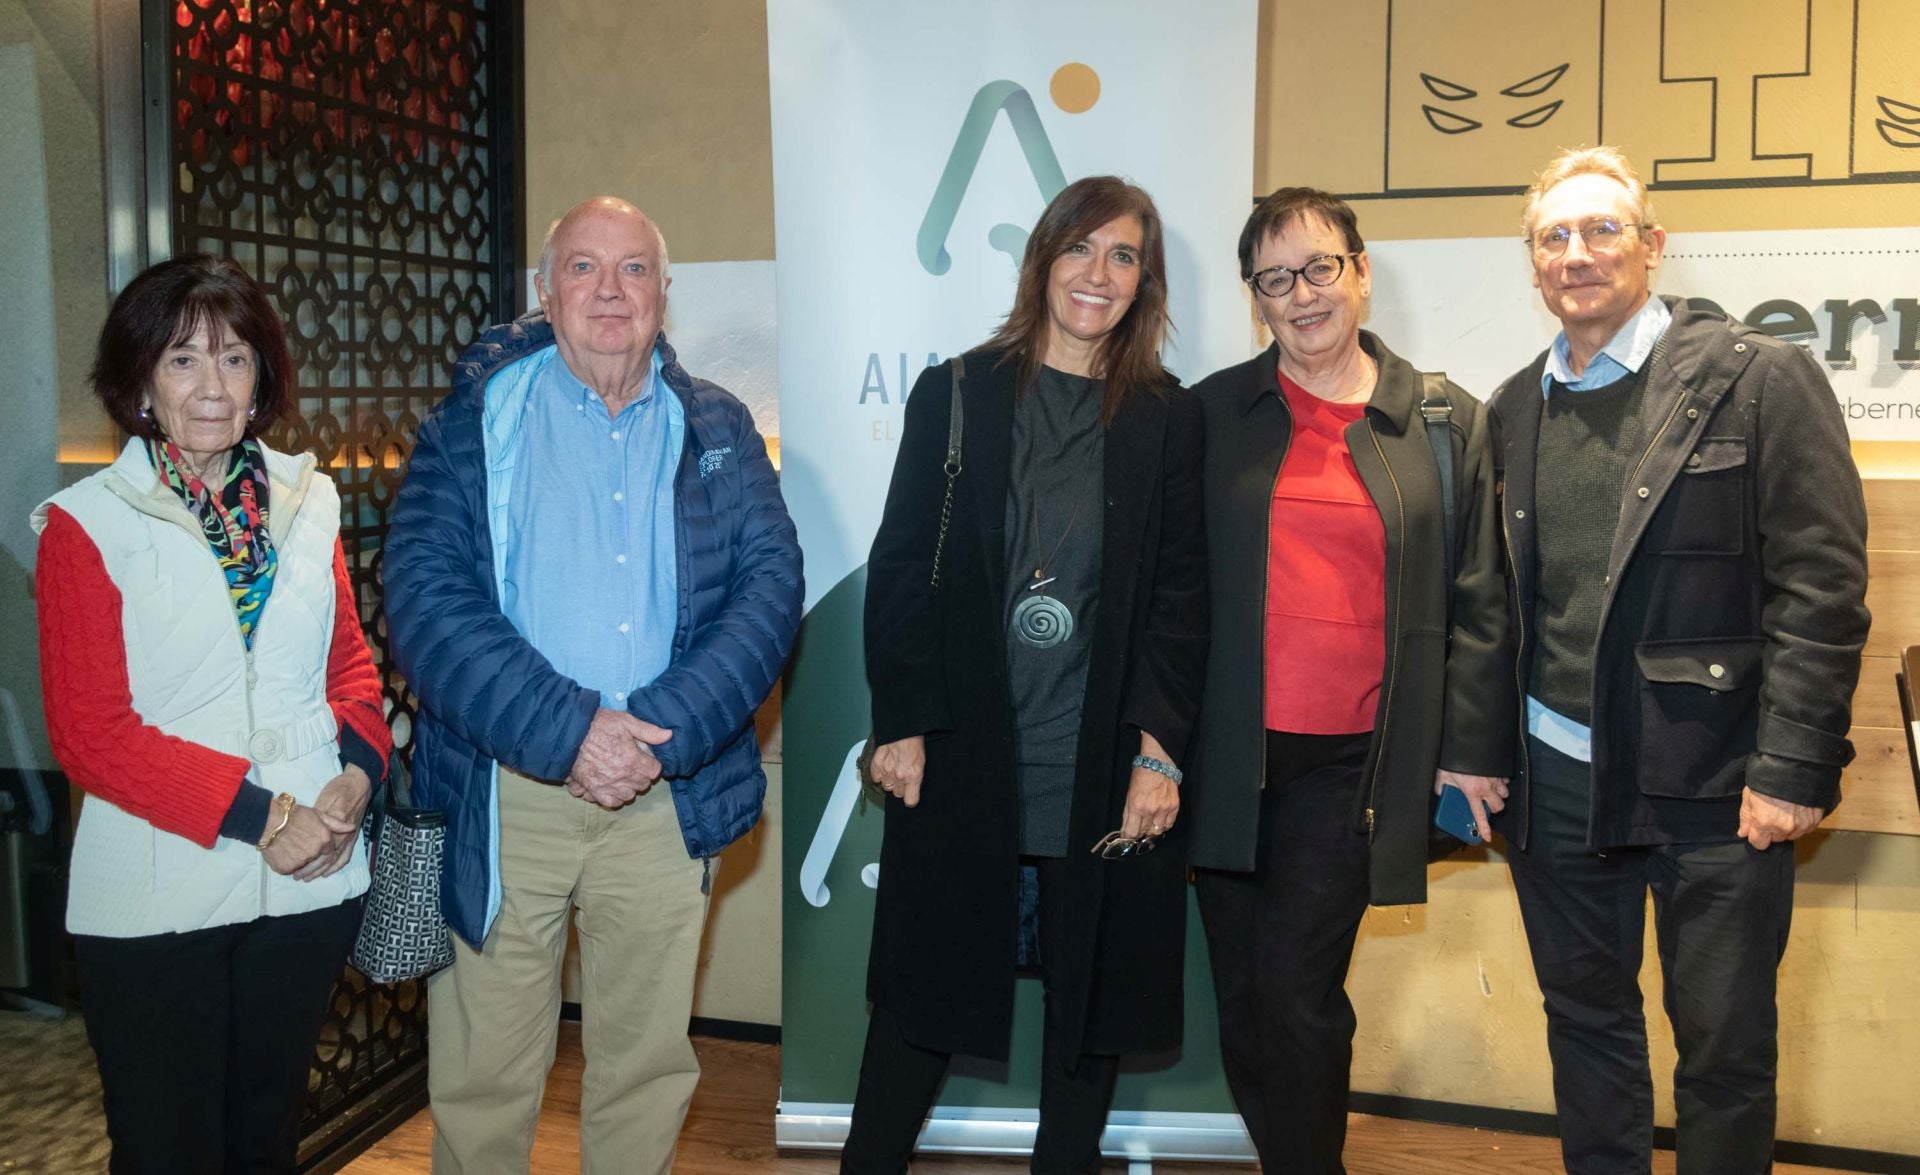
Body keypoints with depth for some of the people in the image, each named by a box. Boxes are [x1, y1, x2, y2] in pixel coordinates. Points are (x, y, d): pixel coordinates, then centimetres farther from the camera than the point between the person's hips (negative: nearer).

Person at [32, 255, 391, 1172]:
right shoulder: (87, 526, -6)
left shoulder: (307, 500, 6)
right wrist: (258, 816, -17)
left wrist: (356, 775, -8)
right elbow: (89, 733, -9)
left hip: (310, 881, 4)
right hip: (157, 897, -3)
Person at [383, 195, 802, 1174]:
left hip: (666, 797, 2)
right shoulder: (474, 422, 2)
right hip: (499, 797, -1)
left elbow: (771, 583, -3)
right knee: (484, 1075, 8)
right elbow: (425, 600, -9)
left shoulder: (718, 430, 9)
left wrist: (662, 730, -16)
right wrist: (566, 733, -19)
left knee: (648, 1065, 14)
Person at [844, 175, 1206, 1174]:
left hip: (1104, 771, 1)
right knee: (926, 989, 11)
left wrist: (1158, 748, -7)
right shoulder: (955, 395, 4)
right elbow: (900, 567, 2)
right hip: (962, 756, 0)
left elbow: (1180, 594, 1)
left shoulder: (1166, 418, 4)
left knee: (1092, 997, 12)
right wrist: (900, 723, -4)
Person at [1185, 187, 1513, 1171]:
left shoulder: (1447, 423, 5)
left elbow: (1478, 603, 7)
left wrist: (1474, 749, 3)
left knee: (1295, 991, -7)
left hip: (1352, 760, -2)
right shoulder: (1211, 412, 6)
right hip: (1228, 755, 2)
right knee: (1242, 1005, 9)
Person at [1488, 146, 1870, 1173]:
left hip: (1712, 780, -4)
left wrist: (1794, 769, -15)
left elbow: (1823, 587, -10)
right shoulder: (1515, 408, 9)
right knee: (1584, 1020, 17)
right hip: (1557, 779, 5)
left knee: (1724, 1047, 8)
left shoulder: (1759, 379, -6)